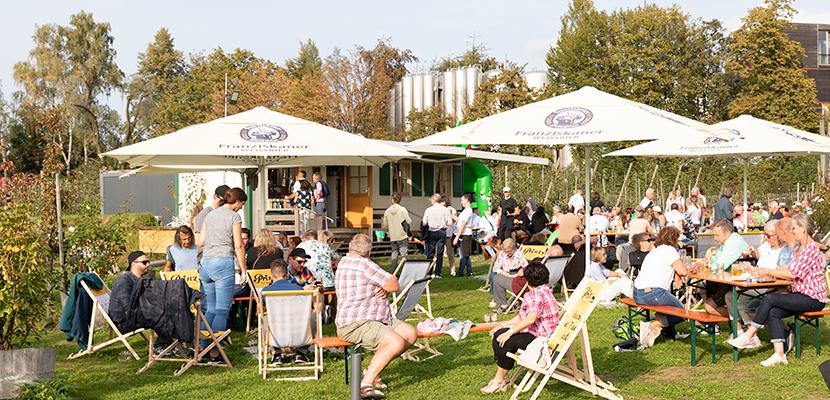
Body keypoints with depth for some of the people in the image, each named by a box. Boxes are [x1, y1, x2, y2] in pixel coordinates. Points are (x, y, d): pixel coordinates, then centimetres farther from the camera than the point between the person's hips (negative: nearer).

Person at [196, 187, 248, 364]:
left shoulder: (210, 215, 17)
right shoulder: (234, 216, -4)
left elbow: (201, 242, 18)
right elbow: (238, 246, -7)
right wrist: (243, 269, -2)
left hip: (205, 263, 7)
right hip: (223, 263, -7)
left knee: (211, 309, 16)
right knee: (222, 311, -3)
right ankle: (214, 354, -4)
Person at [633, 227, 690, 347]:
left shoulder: (654, 250, 23)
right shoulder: (669, 249, -4)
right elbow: (682, 271, -8)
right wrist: (686, 271, 14)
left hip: (637, 294, 9)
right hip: (652, 294, -9)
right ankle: (651, 326, -11)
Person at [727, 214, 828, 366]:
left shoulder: (811, 249, -14)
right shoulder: (799, 248, 18)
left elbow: (793, 273, -20)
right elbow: (789, 270, 16)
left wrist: (768, 271, -12)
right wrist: (765, 272, 3)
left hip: (813, 299, -9)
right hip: (801, 295, 9)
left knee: (770, 299, -19)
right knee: (773, 312, -13)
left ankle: (748, 336, -12)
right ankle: (779, 354, -19)